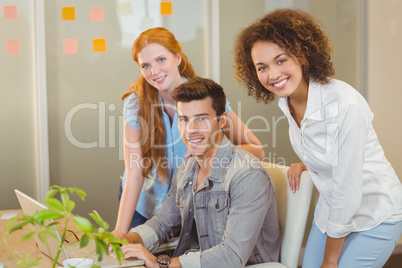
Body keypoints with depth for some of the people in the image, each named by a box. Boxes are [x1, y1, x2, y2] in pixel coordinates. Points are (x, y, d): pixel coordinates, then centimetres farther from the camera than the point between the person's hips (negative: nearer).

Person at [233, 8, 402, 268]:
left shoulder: (344, 104, -29)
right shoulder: (287, 102, -6)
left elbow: (348, 191, -24)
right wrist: (304, 164, -2)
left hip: (374, 216, -7)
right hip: (333, 211, 7)